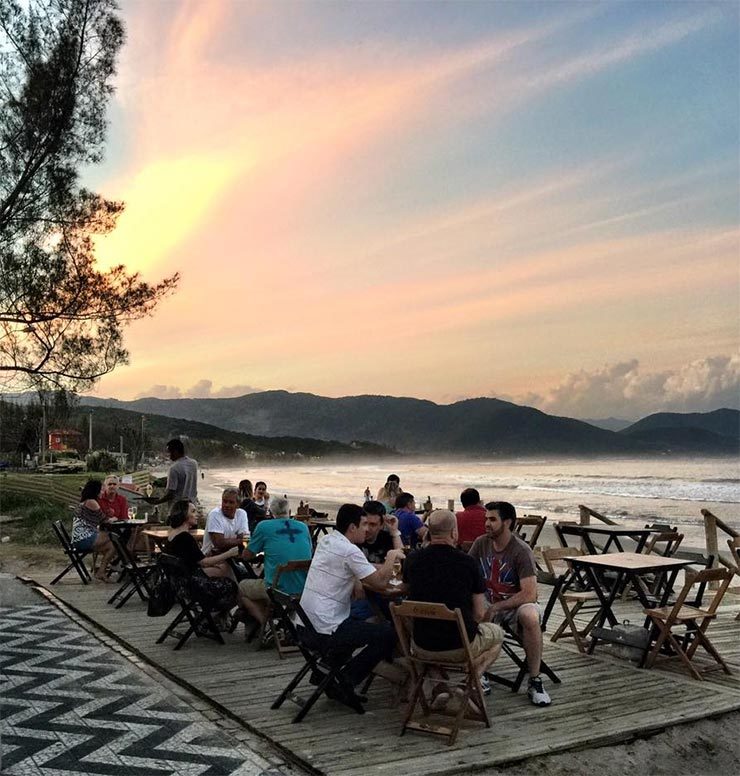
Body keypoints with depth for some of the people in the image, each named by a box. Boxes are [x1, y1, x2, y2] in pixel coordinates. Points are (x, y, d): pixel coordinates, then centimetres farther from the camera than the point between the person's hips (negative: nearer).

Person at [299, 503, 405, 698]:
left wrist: (385, 567, 12)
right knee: (388, 633, -1)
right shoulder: (350, 551, -17)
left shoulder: (326, 540, 10)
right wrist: (392, 557, -1)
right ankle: (345, 681, 2)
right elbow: (379, 583, -16)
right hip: (327, 630, -9)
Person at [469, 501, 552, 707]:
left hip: (517, 605, -4)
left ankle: (534, 682, -22)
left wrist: (496, 607, -26)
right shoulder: (481, 543, -1)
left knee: (530, 616, -38)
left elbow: (529, 594, -23)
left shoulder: (521, 551, -17)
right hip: (489, 605, 4)